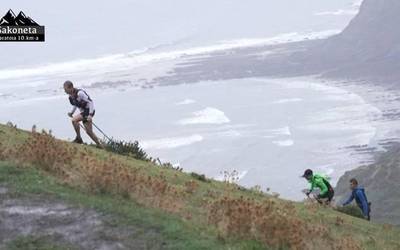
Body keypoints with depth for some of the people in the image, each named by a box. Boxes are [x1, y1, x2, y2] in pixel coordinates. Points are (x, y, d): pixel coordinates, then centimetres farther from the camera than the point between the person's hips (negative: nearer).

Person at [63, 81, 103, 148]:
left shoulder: (80, 93, -24)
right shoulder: (71, 96, 2)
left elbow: (90, 102, -21)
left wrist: (90, 115, -26)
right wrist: (71, 112, 5)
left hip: (89, 110, -9)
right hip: (83, 112, 9)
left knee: (74, 120, -24)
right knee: (89, 132, 8)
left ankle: (79, 138, -11)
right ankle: (99, 145, 19)